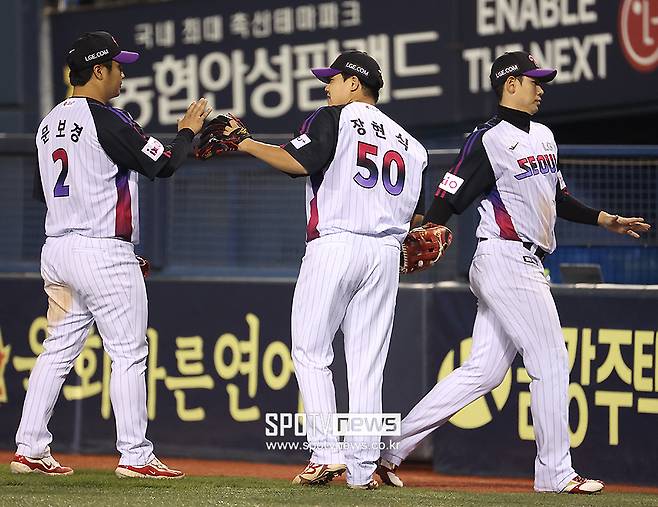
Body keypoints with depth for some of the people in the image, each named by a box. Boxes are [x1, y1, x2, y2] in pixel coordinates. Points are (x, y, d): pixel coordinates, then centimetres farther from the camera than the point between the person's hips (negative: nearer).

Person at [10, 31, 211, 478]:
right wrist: (187, 132, 8)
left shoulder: (50, 123, 12)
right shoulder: (108, 121, -13)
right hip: (103, 252, -8)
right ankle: (135, 456, -1)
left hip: (56, 251, 8)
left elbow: (42, 189, 20)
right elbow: (163, 164, -9)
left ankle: (30, 449, 9)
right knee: (129, 354, -2)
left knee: (58, 351, 11)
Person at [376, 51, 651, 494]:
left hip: (527, 264, 9)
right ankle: (555, 474, 1)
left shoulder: (543, 137, 18)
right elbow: (448, 200, -15)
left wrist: (604, 219, 25)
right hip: (506, 261, -9)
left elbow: (557, 197, 29)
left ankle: (393, 447, 7)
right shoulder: (488, 140, -10)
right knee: (551, 364, -6)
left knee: (483, 371, 6)